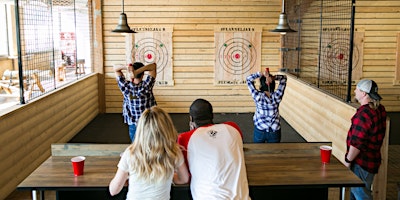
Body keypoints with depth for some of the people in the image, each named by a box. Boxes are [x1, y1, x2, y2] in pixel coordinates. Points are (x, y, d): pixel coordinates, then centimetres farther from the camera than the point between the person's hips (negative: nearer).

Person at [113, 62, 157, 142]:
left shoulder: (125, 86, -14)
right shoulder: (146, 85, -20)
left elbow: (115, 68, -4)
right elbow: (153, 66, -16)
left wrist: (126, 67, -25)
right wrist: (137, 71, -28)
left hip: (133, 125, 2)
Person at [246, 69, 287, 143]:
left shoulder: (258, 96, -19)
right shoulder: (277, 96, -16)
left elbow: (249, 79, -9)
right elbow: (283, 78, -4)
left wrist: (261, 74, -20)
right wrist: (273, 77, -21)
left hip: (259, 131, -1)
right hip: (274, 132, 1)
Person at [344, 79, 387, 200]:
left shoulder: (364, 114, -26)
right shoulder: (379, 109, 4)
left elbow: (357, 143, -25)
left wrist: (348, 160, -15)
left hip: (361, 163, -10)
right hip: (372, 160, 10)